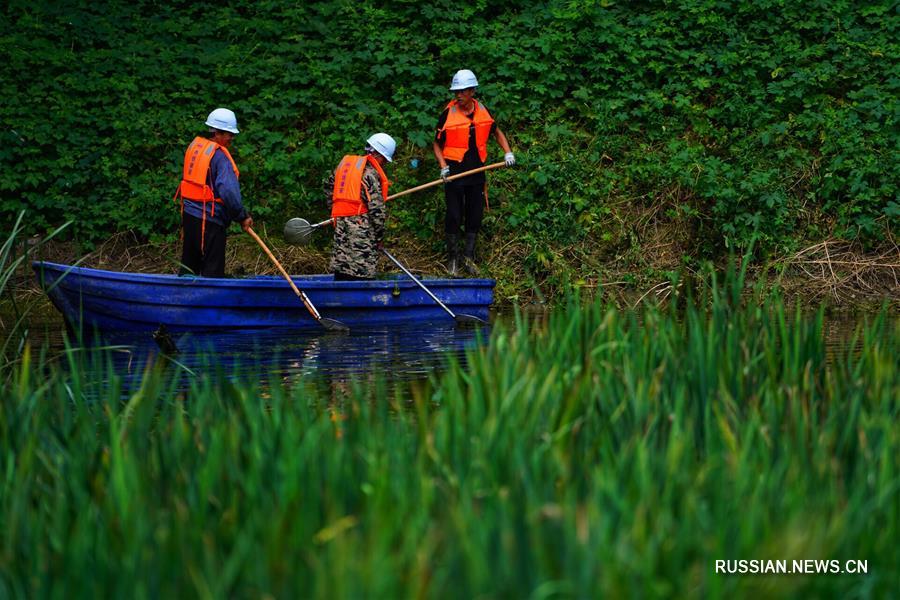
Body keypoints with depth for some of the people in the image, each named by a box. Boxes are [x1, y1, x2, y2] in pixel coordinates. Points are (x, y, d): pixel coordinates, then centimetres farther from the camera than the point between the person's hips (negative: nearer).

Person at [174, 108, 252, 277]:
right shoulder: (219, 155, -17)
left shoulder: (194, 146, 9)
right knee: (212, 270, -3)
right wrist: (242, 216, -15)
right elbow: (228, 191, -25)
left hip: (189, 214, 9)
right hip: (209, 220, -9)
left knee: (189, 264, 18)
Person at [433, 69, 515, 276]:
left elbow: (496, 132, 20)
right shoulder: (448, 114, -9)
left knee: (475, 216, 9)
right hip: (454, 172, -4)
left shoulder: (482, 111, 3)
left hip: (477, 171, 4)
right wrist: (443, 166, -14)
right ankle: (452, 259, 13)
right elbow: (437, 144, 0)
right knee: (454, 217, 0)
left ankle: (469, 256, 21)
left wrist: (508, 152, 6)